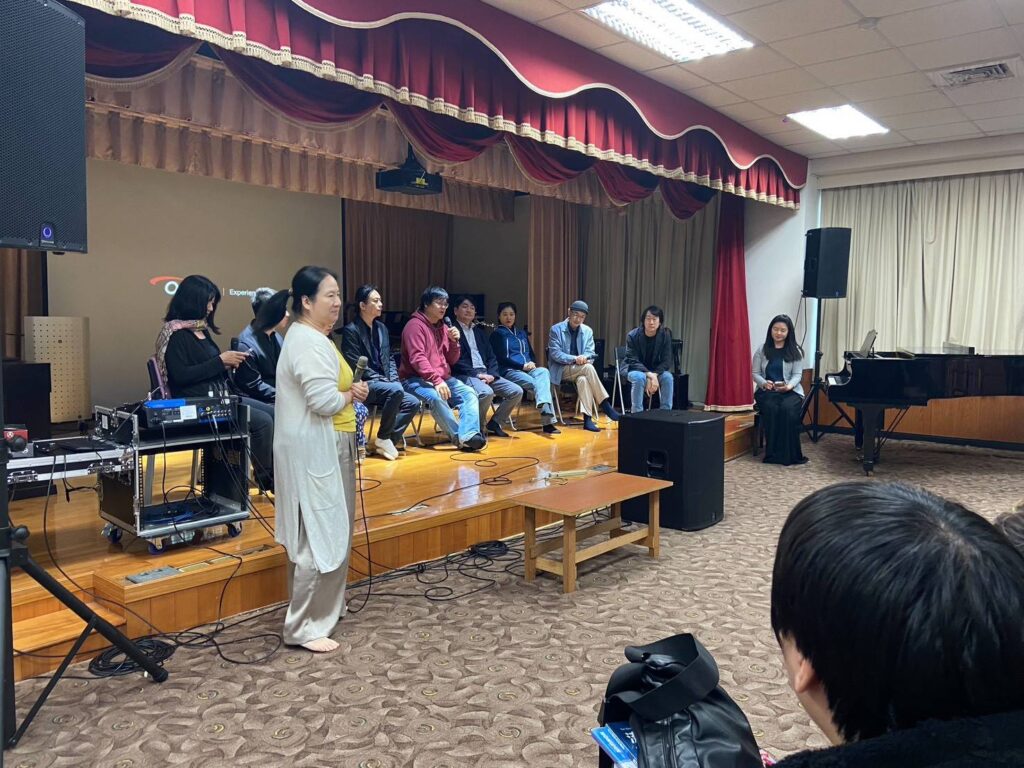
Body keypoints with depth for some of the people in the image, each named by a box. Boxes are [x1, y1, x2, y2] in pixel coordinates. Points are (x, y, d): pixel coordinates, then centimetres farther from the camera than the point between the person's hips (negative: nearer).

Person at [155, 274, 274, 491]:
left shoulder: (201, 329, 16)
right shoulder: (176, 334, -9)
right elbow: (181, 376, -17)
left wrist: (227, 364, 0)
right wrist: (220, 360, -15)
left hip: (220, 396, 9)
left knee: (274, 414, -5)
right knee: (263, 421, -21)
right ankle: (265, 479, -4)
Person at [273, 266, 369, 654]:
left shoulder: (308, 337, 14)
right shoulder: (310, 343, -20)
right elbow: (326, 401, -28)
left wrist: (349, 390, 1)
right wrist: (353, 394, -9)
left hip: (320, 446, 11)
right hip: (316, 449, -11)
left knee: (317, 532, 19)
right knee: (321, 536, -6)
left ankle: (321, 608, 33)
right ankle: (305, 627, 3)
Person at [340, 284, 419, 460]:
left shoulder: (382, 328, 14)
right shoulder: (351, 330, -10)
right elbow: (357, 366, -15)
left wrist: (394, 379, -1)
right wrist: (384, 381, -17)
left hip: (384, 384, 7)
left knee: (413, 403, -12)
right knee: (396, 391, -31)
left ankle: (391, 438, -5)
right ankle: (383, 438, -15)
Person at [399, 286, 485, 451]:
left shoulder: (443, 327, 15)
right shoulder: (415, 325, -8)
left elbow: (451, 360, 15)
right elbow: (417, 359, -19)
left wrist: (454, 342, -5)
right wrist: (436, 380, -29)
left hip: (443, 378, 7)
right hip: (417, 379, -7)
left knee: (469, 393, -16)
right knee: (436, 397, -35)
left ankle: (469, 436, -32)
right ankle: (461, 437, -25)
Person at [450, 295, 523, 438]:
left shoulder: (479, 331, 23)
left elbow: (491, 356, 18)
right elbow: (454, 360, -11)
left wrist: (492, 374, -3)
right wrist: (476, 374, -17)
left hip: (485, 374, 7)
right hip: (465, 375, -7)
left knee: (517, 391, -9)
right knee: (486, 392, -36)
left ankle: (494, 423, 6)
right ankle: (477, 427, -11)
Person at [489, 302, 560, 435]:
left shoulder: (522, 333, 28)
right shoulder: (497, 334, 8)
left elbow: (531, 353, 25)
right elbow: (501, 358, -3)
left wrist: (533, 363, 0)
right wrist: (522, 366, -13)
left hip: (528, 369, 5)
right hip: (510, 371, -4)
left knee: (544, 372, -32)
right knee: (537, 383, -32)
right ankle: (548, 420, -45)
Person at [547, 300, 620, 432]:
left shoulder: (587, 331, 9)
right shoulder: (556, 329, -3)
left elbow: (590, 353, 4)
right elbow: (555, 353, -11)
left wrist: (584, 357, -21)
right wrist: (574, 359, -24)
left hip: (580, 370, 3)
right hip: (561, 370, -3)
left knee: (583, 379, -35)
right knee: (588, 368, -32)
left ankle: (587, 418, -40)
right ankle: (605, 405, -29)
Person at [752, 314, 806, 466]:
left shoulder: (795, 351, 5)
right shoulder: (762, 350, 7)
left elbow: (797, 374, -1)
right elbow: (755, 373, 5)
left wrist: (788, 386, -22)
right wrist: (764, 383, -17)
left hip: (790, 390, 0)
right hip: (767, 391, 1)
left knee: (787, 409, -33)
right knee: (771, 409, -32)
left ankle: (790, 454, -26)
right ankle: (773, 453, -24)